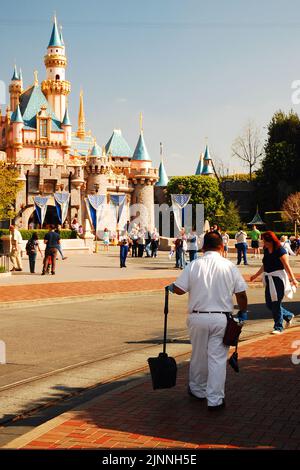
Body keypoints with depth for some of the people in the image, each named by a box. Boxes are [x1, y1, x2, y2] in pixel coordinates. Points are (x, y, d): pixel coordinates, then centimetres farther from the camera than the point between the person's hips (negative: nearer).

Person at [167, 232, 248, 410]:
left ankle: (197, 390, 33)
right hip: (221, 318, -1)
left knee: (198, 356, 17)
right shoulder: (230, 266, -2)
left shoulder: (194, 265, -4)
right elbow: (241, 294, 0)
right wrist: (243, 311, 17)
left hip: (198, 317, 1)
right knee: (218, 358, 3)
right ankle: (215, 400, 4)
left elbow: (179, 289, -6)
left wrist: (170, 287, 17)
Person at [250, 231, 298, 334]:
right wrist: (256, 275, 27)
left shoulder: (280, 250, -14)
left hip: (278, 279, -8)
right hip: (269, 279, 8)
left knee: (276, 303, -5)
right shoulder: (266, 250, 9)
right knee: (269, 304, 9)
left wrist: (293, 279, -23)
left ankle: (278, 327, 8)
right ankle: (288, 316, 30)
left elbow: (286, 266, -17)